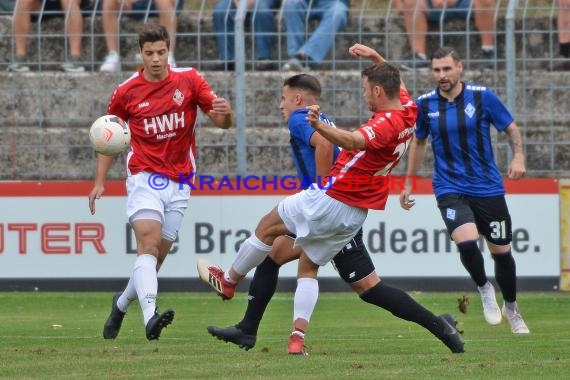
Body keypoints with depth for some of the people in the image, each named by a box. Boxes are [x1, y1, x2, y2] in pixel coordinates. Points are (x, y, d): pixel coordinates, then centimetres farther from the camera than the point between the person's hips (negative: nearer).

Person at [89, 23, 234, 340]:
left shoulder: (189, 80, 0)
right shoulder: (126, 92, -1)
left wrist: (225, 112, -25)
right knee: (148, 244, -23)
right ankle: (150, 317, -38)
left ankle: (122, 303, 34)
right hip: (145, 178, -2)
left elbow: (223, 123, -1)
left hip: (179, 183, 2)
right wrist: (100, 182, 5)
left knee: (158, 256, 8)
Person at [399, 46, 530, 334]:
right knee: (466, 241, -25)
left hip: (488, 188, 0)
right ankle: (484, 289, 5)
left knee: (501, 251, 8)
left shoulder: (482, 96, -7)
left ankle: (511, 308, 32)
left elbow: (511, 128, 2)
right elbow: (419, 142, 15)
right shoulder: (425, 104, -2)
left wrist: (518, 156, -16)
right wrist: (408, 183, 16)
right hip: (450, 189, 0)